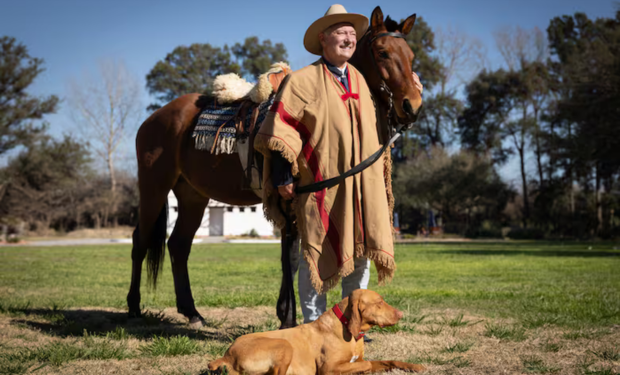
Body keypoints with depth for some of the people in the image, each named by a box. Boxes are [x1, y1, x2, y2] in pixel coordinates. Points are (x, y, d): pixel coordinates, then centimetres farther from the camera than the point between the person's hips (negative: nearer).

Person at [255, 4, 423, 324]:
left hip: (362, 186, 6)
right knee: (316, 255, 1)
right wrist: (283, 178, -14)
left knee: (361, 254, 10)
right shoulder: (302, 81, -4)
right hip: (320, 187, -6)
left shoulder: (360, 80, 16)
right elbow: (281, 129, -9)